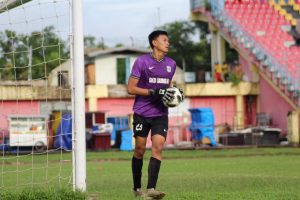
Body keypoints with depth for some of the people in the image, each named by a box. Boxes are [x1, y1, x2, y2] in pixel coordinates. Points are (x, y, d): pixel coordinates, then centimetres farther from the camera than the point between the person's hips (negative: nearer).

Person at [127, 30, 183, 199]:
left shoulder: (171, 64, 9)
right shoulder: (142, 61, -8)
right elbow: (131, 89, -10)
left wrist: (174, 93, 1)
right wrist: (155, 93, -20)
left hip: (161, 114, 3)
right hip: (142, 113, -3)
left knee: (158, 147, -12)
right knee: (140, 150, 4)